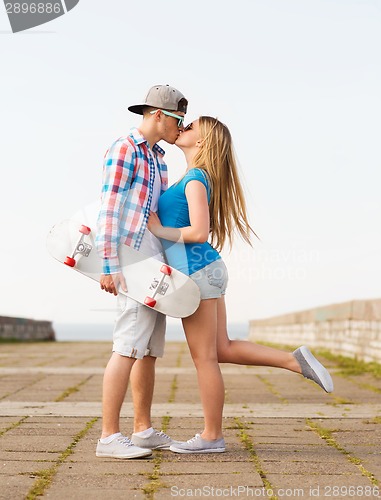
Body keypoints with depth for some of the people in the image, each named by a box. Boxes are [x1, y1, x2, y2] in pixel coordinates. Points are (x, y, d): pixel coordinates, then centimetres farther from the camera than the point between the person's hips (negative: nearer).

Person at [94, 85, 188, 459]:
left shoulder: (157, 158, 20)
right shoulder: (124, 150, -8)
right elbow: (108, 210, -15)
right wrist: (109, 266, -20)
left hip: (155, 263, 9)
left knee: (150, 350, 10)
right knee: (128, 347, -13)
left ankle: (144, 431, 18)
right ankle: (109, 437, -11)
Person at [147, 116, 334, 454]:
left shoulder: (195, 179, -12)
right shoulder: (195, 177, 16)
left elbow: (198, 232, -21)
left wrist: (160, 231, -11)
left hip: (197, 273, -10)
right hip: (208, 269, 10)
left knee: (204, 357, 0)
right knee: (223, 350, 14)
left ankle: (211, 437, 10)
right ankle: (295, 360, 10)